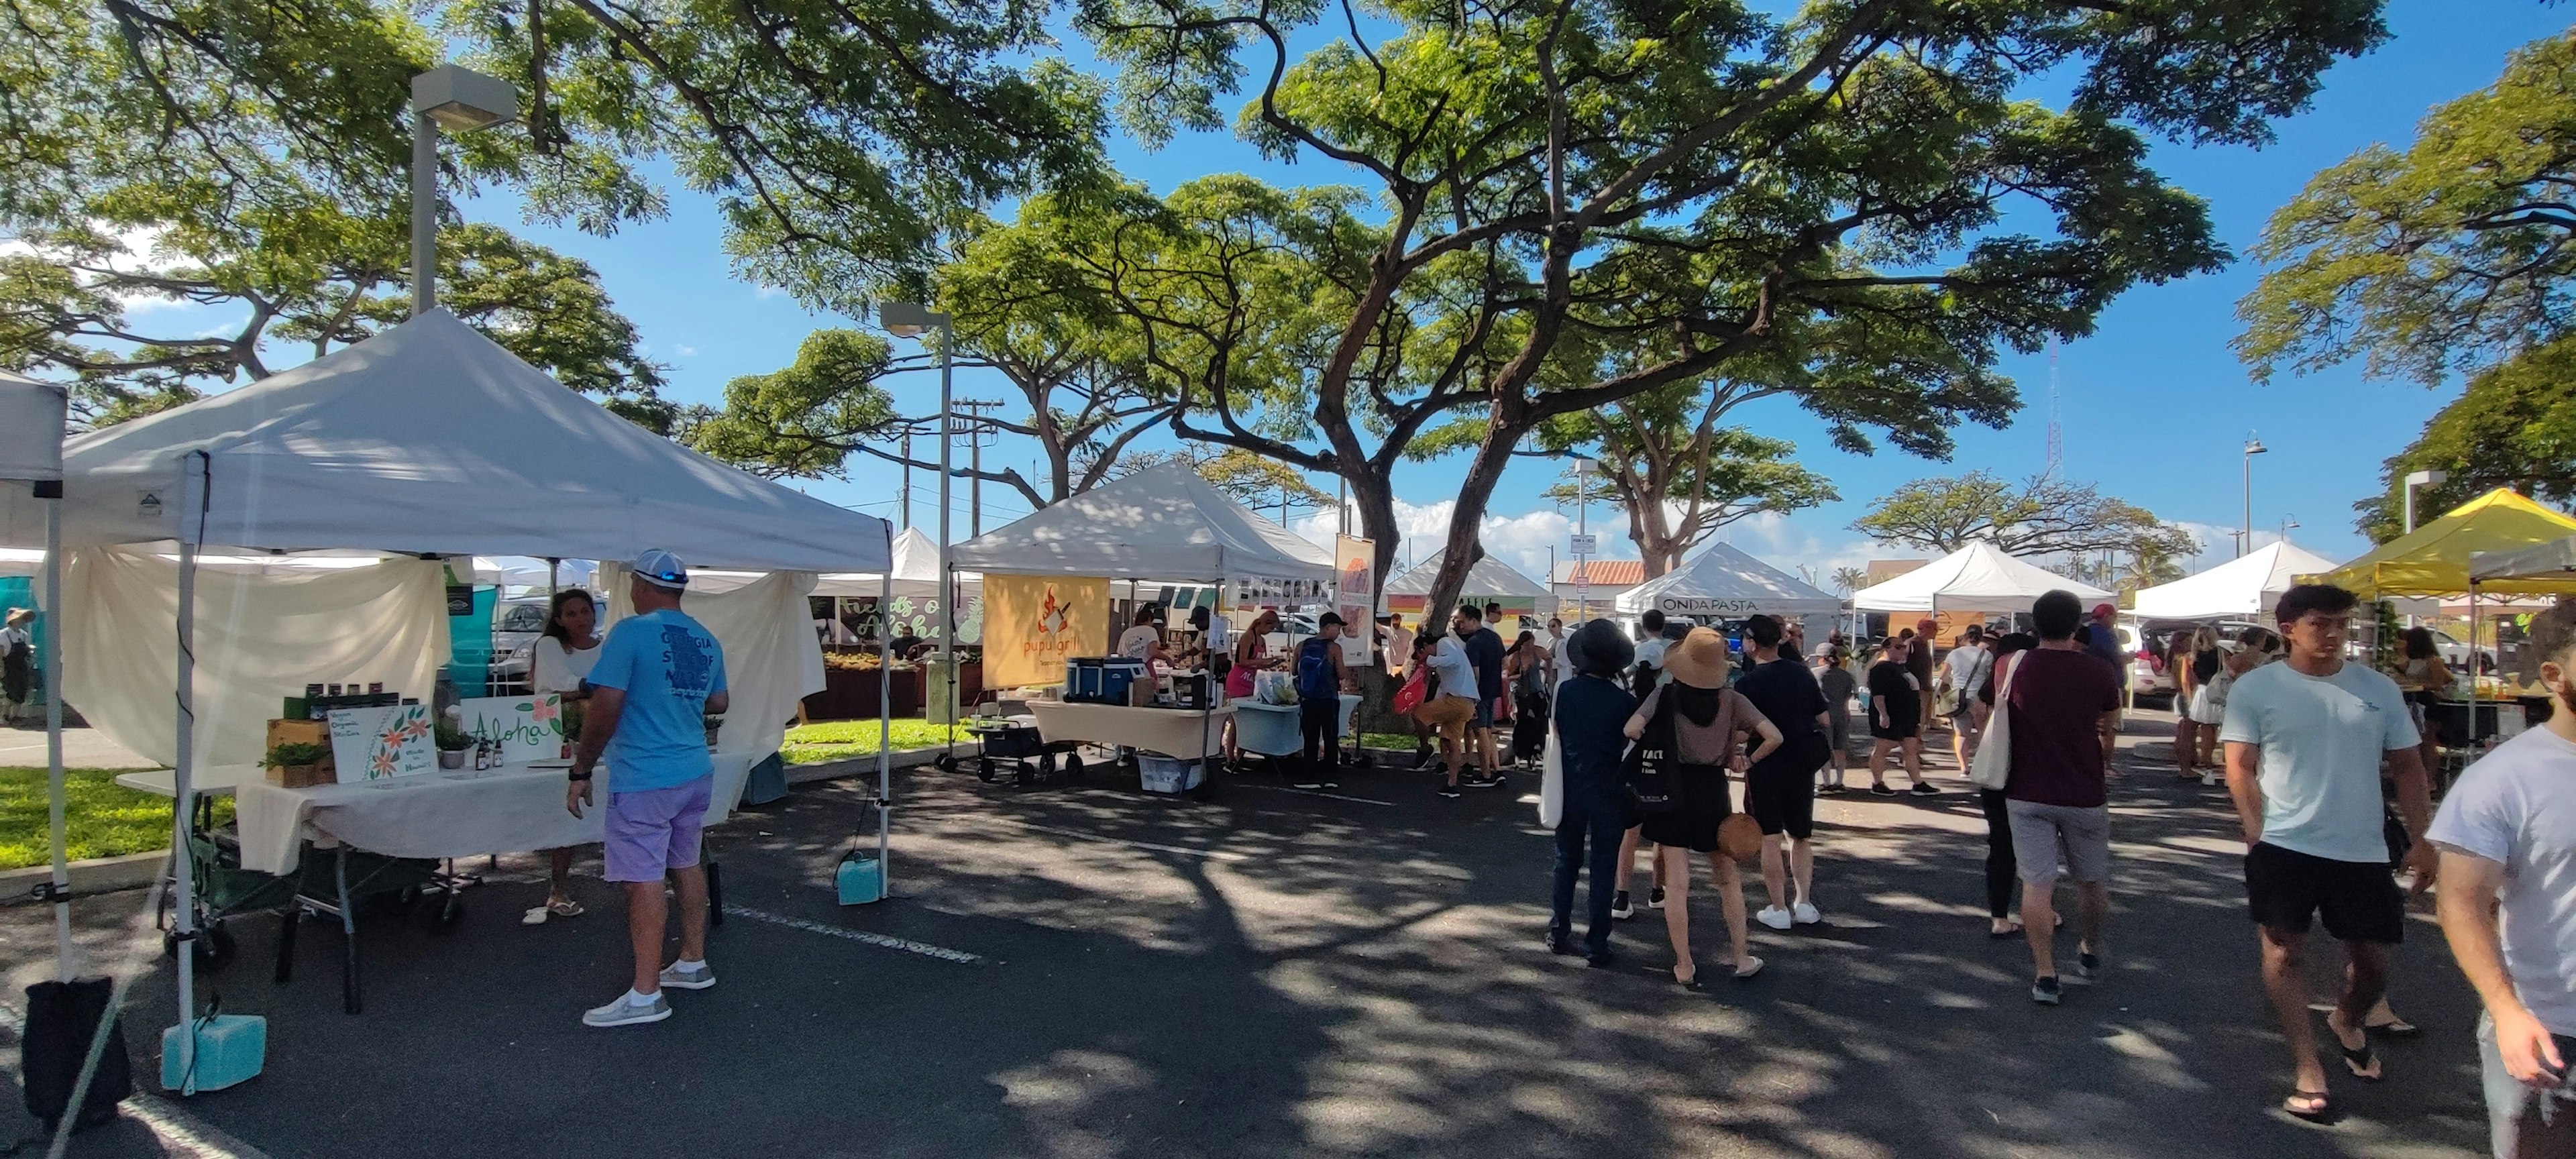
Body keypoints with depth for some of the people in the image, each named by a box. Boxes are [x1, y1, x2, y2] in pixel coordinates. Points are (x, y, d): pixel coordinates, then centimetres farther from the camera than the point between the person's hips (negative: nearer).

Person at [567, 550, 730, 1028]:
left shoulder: (632, 632, -13)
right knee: (686, 864, 18)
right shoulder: (706, 640, 8)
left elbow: (605, 707, -17)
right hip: (696, 773, 7)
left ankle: (646, 995, 3)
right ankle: (694, 963, 29)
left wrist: (580, 772, -9)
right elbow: (719, 702, 17)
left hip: (645, 779, -7)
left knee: (644, 878, -2)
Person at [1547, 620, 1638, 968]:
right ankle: (1597, 944, 11)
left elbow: (1556, 734, 3)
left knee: (1566, 863, 16)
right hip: (1609, 794, -2)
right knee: (1604, 868, 7)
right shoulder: (1624, 701, -15)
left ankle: (1559, 934, 22)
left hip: (1571, 791, 2)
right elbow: (1631, 748, -5)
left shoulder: (1565, 690, -9)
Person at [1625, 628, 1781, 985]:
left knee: (1677, 883, 3)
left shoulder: (1666, 695, -8)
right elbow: (1774, 737, -11)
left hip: (1671, 790, -2)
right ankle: (1742, 958, 25)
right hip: (1713, 791, 2)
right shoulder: (1731, 700, -3)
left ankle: (1684, 967, 9)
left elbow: (1632, 729, -21)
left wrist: (1651, 744, 0)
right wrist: (1748, 762, 5)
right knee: (1728, 878, 18)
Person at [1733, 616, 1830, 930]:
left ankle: (1778, 909, 8)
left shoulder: (1747, 683, -17)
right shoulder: (1801, 673, 0)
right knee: (1801, 836, 18)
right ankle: (1804, 903, 20)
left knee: (1770, 838, 4)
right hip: (1803, 762, 5)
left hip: (1766, 765, -5)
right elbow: (1824, 720, 5)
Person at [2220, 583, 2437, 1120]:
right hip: (2284, 846, -3)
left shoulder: (2379, 689, 5)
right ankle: (2308, 1071, 11)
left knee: (2372, 958, 12)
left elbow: (2408, 768, 10)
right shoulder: (2256, 688, -5)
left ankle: (2347, 1022, 43)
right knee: (2285, 952, 0)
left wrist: (2421, 841, 5)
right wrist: (2258, 834, -11)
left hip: (2363, 850, 3)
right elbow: (2240, 767, -4)